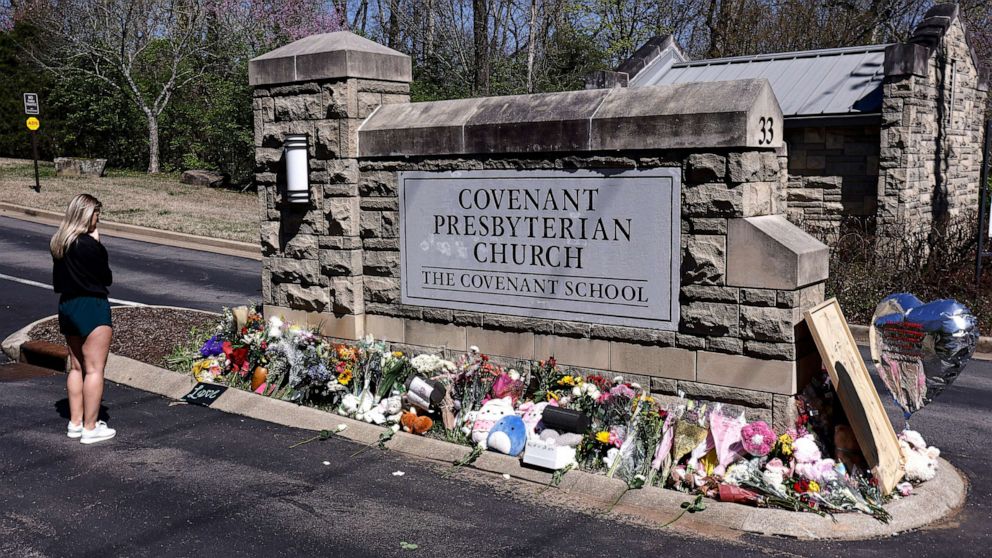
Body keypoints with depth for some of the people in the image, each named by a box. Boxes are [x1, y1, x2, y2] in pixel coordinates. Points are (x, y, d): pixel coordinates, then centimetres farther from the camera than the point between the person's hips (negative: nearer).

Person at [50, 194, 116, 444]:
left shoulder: (59, 243, 6)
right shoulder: (88, 244, -19)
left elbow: (58, 280, 11)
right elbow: (107, 278, -9)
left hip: (67, 306, 9)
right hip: (92, 309, -9)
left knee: (76, 366, 17)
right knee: (94, 369, -2)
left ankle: (75, 423, 25)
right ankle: (90, 428, 2)